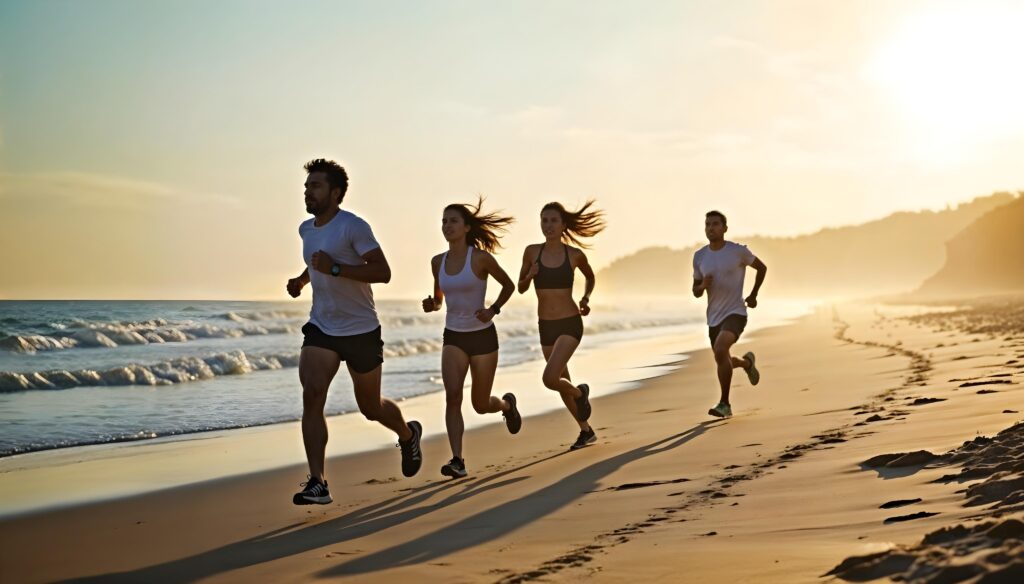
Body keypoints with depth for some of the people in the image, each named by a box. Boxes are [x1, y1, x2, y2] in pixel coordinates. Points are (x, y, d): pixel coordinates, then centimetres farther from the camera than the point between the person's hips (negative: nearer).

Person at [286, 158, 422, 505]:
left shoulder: (353, 227, -15)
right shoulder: (306, 229, 7)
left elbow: (383, 272, -23)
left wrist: (334, 269, -30)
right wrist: (301, 280, 9)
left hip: (361, 330, -5)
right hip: (321, 328, 5)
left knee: (371, 407, 11)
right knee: (311, 395, -18)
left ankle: (408, 436, 45)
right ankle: (317, 483, -19)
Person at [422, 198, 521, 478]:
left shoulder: (481, 258, -12)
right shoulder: (438, 262, 2)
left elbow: (509, 285, 2)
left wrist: (493, 310, -13)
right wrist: (431, 305, -7)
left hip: (482, 336, -3)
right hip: (453, 337, 3)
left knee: (481, 405, 9)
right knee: (452, 395, -20)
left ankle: (507, 404, 45)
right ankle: (457, 460, -20)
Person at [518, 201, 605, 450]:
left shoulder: (575, 255, -6)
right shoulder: (532, 252, -1)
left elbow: (590, 277, 15)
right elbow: (521, 288, 7)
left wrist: (585, 298, -1)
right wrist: (530, 275, -13)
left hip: (570, 324, -4)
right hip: (546, 326, 4)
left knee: (550, 378, -21)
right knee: (562, 382, 15)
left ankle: (580, 393, 13)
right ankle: (586, 431, 34)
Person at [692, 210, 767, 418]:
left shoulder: (738, 251, -9)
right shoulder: (699, 256, 2)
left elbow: (762, 267, 9)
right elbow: (696, 292, 9)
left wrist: (753, 295, 11)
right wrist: (703, 286, -13)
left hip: (735, 313, -6)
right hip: (714, 317, 6)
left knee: (720, 350, -30)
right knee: (723, 362, 18)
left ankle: (724, 403, -20)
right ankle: (747, 362, 54)